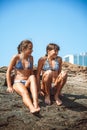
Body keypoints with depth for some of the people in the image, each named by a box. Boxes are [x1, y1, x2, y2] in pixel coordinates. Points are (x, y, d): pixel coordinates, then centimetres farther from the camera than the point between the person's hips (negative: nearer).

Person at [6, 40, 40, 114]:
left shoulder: (31, 58, 9)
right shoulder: (16, 57, -4)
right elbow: (8, 72, -1)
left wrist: (33, 84, 1)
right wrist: (9, 86, -7)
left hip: (27, 83, 3)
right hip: (17, 82, -3)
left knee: (32, 77, -33)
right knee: (24, 92, -37)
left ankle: (35, 104, -51)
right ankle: (32, 108, -67)